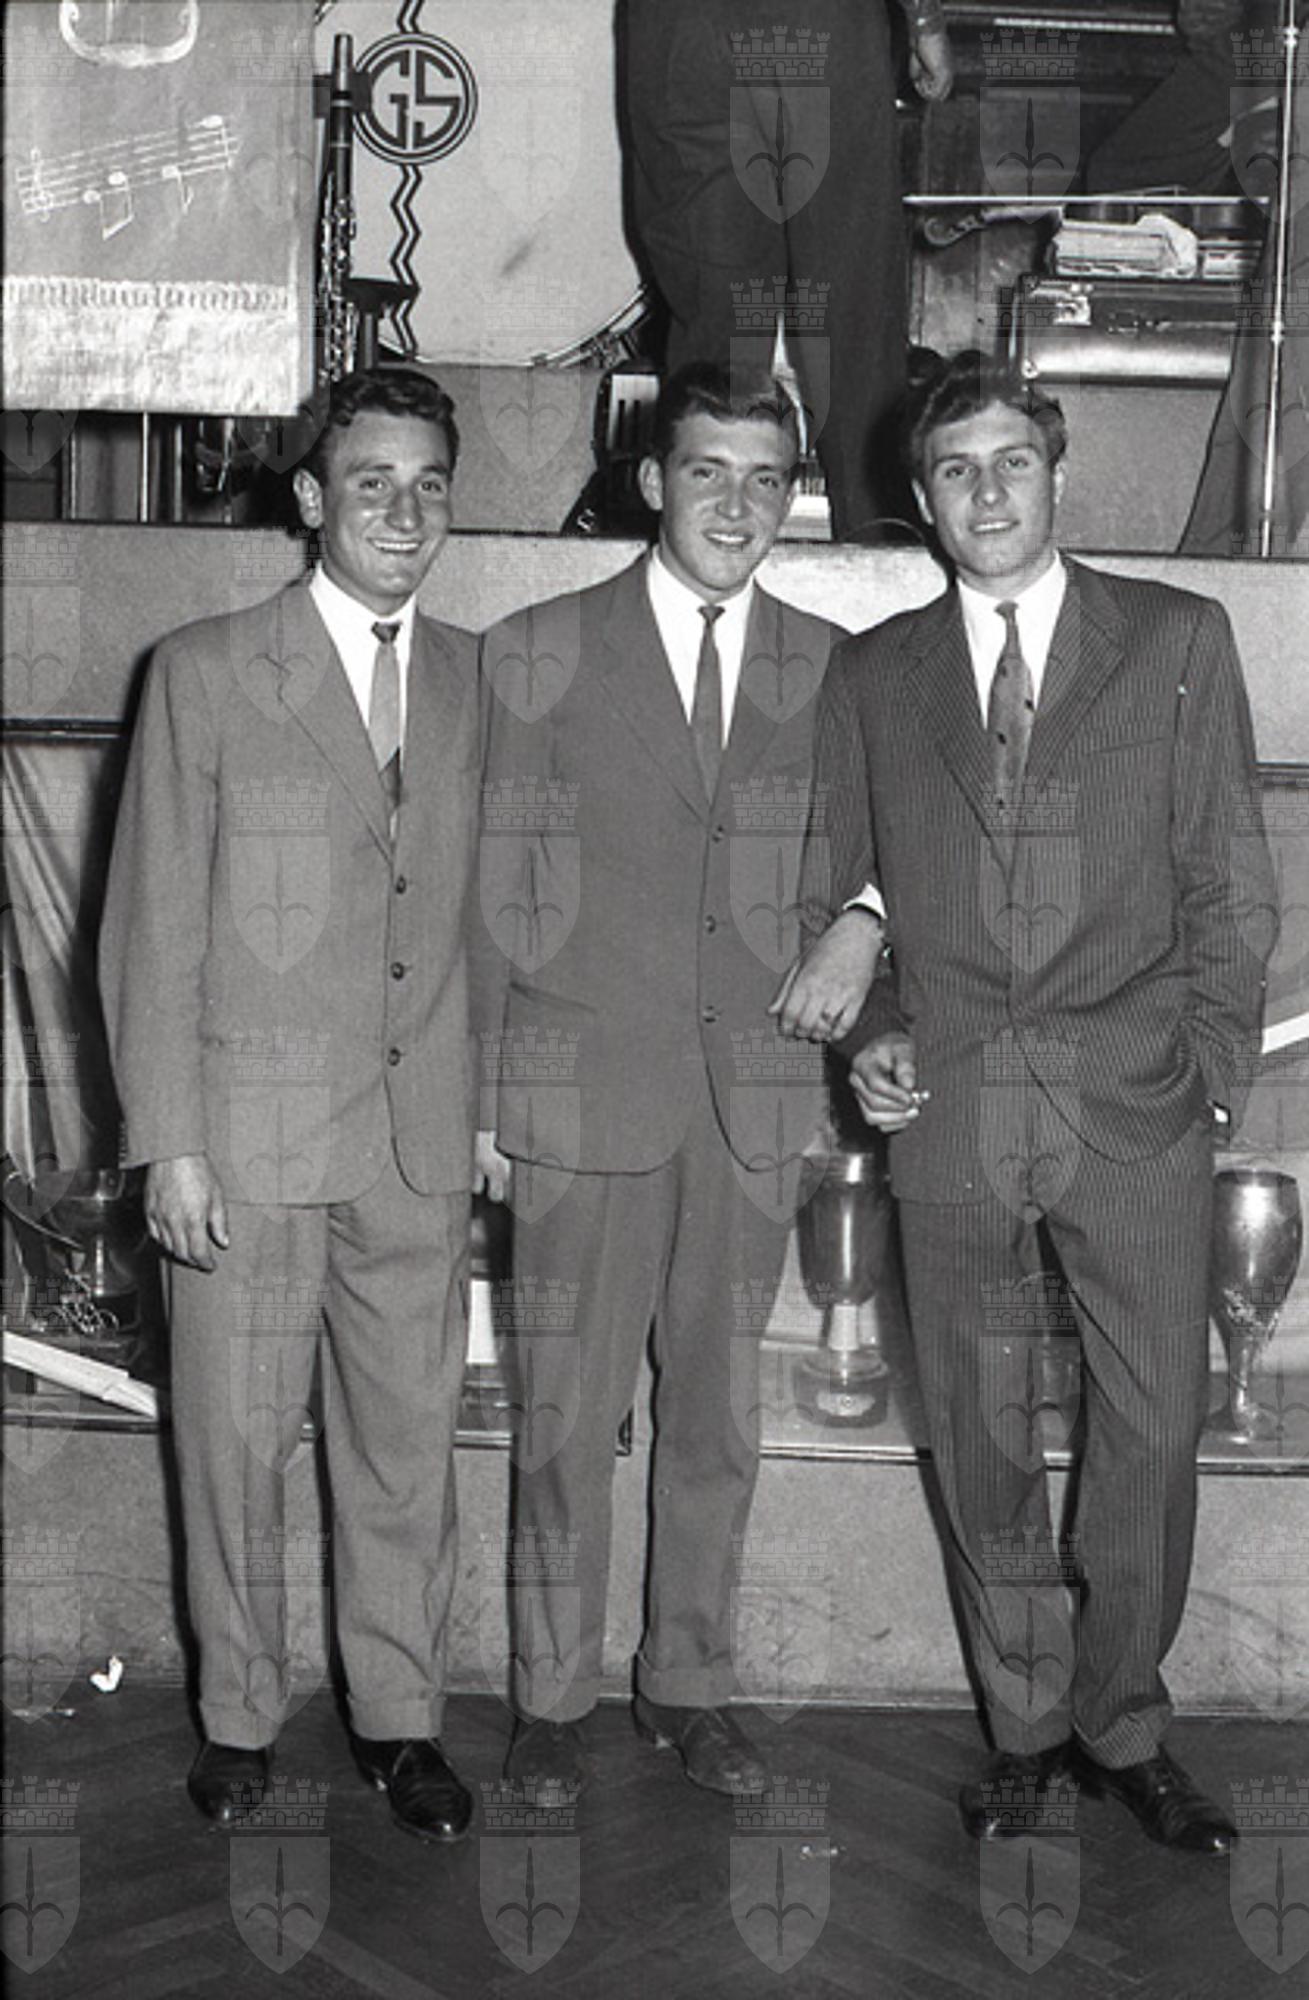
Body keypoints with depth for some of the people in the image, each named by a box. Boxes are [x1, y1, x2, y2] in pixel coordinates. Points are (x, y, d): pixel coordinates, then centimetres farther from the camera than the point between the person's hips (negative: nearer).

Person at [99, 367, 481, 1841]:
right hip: (249, 1138, -2)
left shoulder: (476, 679, 9)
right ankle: (239, 1716, 26)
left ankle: (399, 1716, 25)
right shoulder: (204, 673, -2)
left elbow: (476, 908, 11)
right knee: (234, 1443, 7)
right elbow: (152, 928, -4)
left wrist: (483, 1105, 4)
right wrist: (167, 1146, -8)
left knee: (408, 1444, 9)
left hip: (421, 1138, 3)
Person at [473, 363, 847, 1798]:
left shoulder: (825, 670, 7)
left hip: (754, 1097, 2)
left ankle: (688, 1685, 27)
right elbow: (492, 889, 1)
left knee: (718, 1414, 11)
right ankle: (554, 1696, 21)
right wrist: (478, 1091, -2)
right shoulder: (535, 654, 1)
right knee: (566, 1418, 5)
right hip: (580, 1089, -2)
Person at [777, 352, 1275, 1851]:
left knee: (1152, 1434, 2)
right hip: (947, 1107, 1)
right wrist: (867, 1036, -1)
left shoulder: (1178, 638, 7)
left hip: (1136, 1106, -1)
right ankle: (1026, 1728, 25)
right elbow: (836, 886, 15)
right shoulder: (872, 674, 12)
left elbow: (1229, 883, 5)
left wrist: (1208, 1068, -2)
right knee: (978, 1442, 8)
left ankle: (1121, 1728, 22)